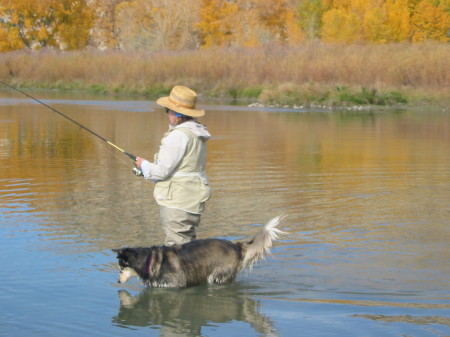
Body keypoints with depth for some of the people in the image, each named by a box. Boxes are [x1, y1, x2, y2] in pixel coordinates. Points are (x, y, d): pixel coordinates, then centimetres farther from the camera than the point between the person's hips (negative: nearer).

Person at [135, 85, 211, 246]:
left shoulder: (179, 135, -17)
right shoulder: (196, 133, 13)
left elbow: (162, 170, -17)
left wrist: (144, 165, 2)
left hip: (177, 201, -10)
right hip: (193, 201, 10)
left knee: (177, 246, -8)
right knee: (188, 243, 14)